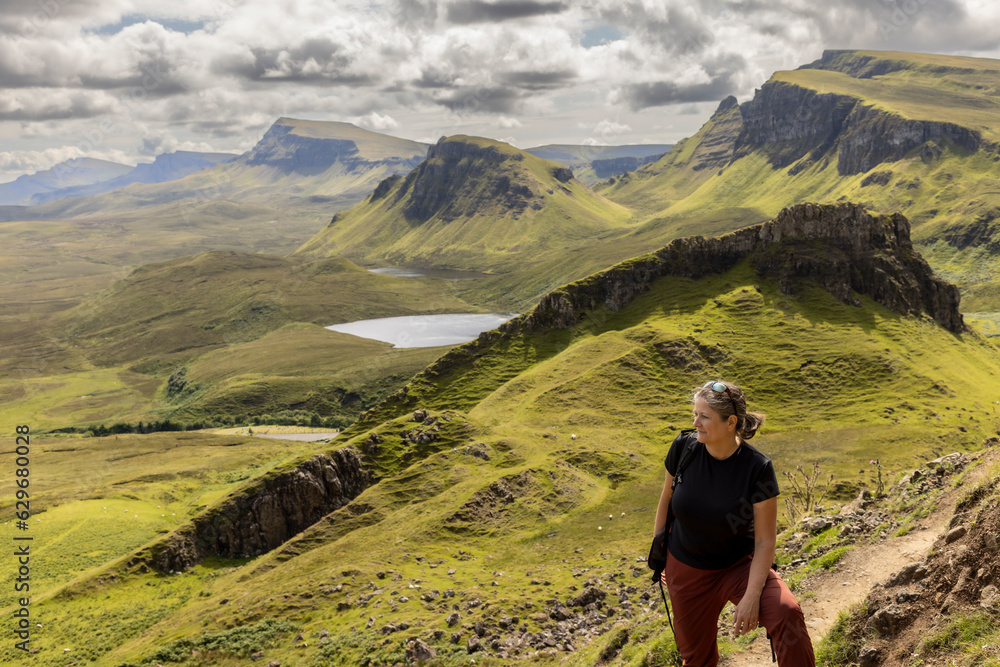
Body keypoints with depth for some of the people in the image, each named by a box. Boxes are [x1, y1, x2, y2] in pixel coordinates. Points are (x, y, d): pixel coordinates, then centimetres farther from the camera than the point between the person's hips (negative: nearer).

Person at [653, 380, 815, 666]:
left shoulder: (757, 467, -23)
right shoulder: (684, 447, -15)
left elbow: (765, 540, -18)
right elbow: (666, 500, 2)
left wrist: (751, 597, -24)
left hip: (739, 566, -3)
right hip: (686, 568, 3)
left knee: (786, 612, -31)